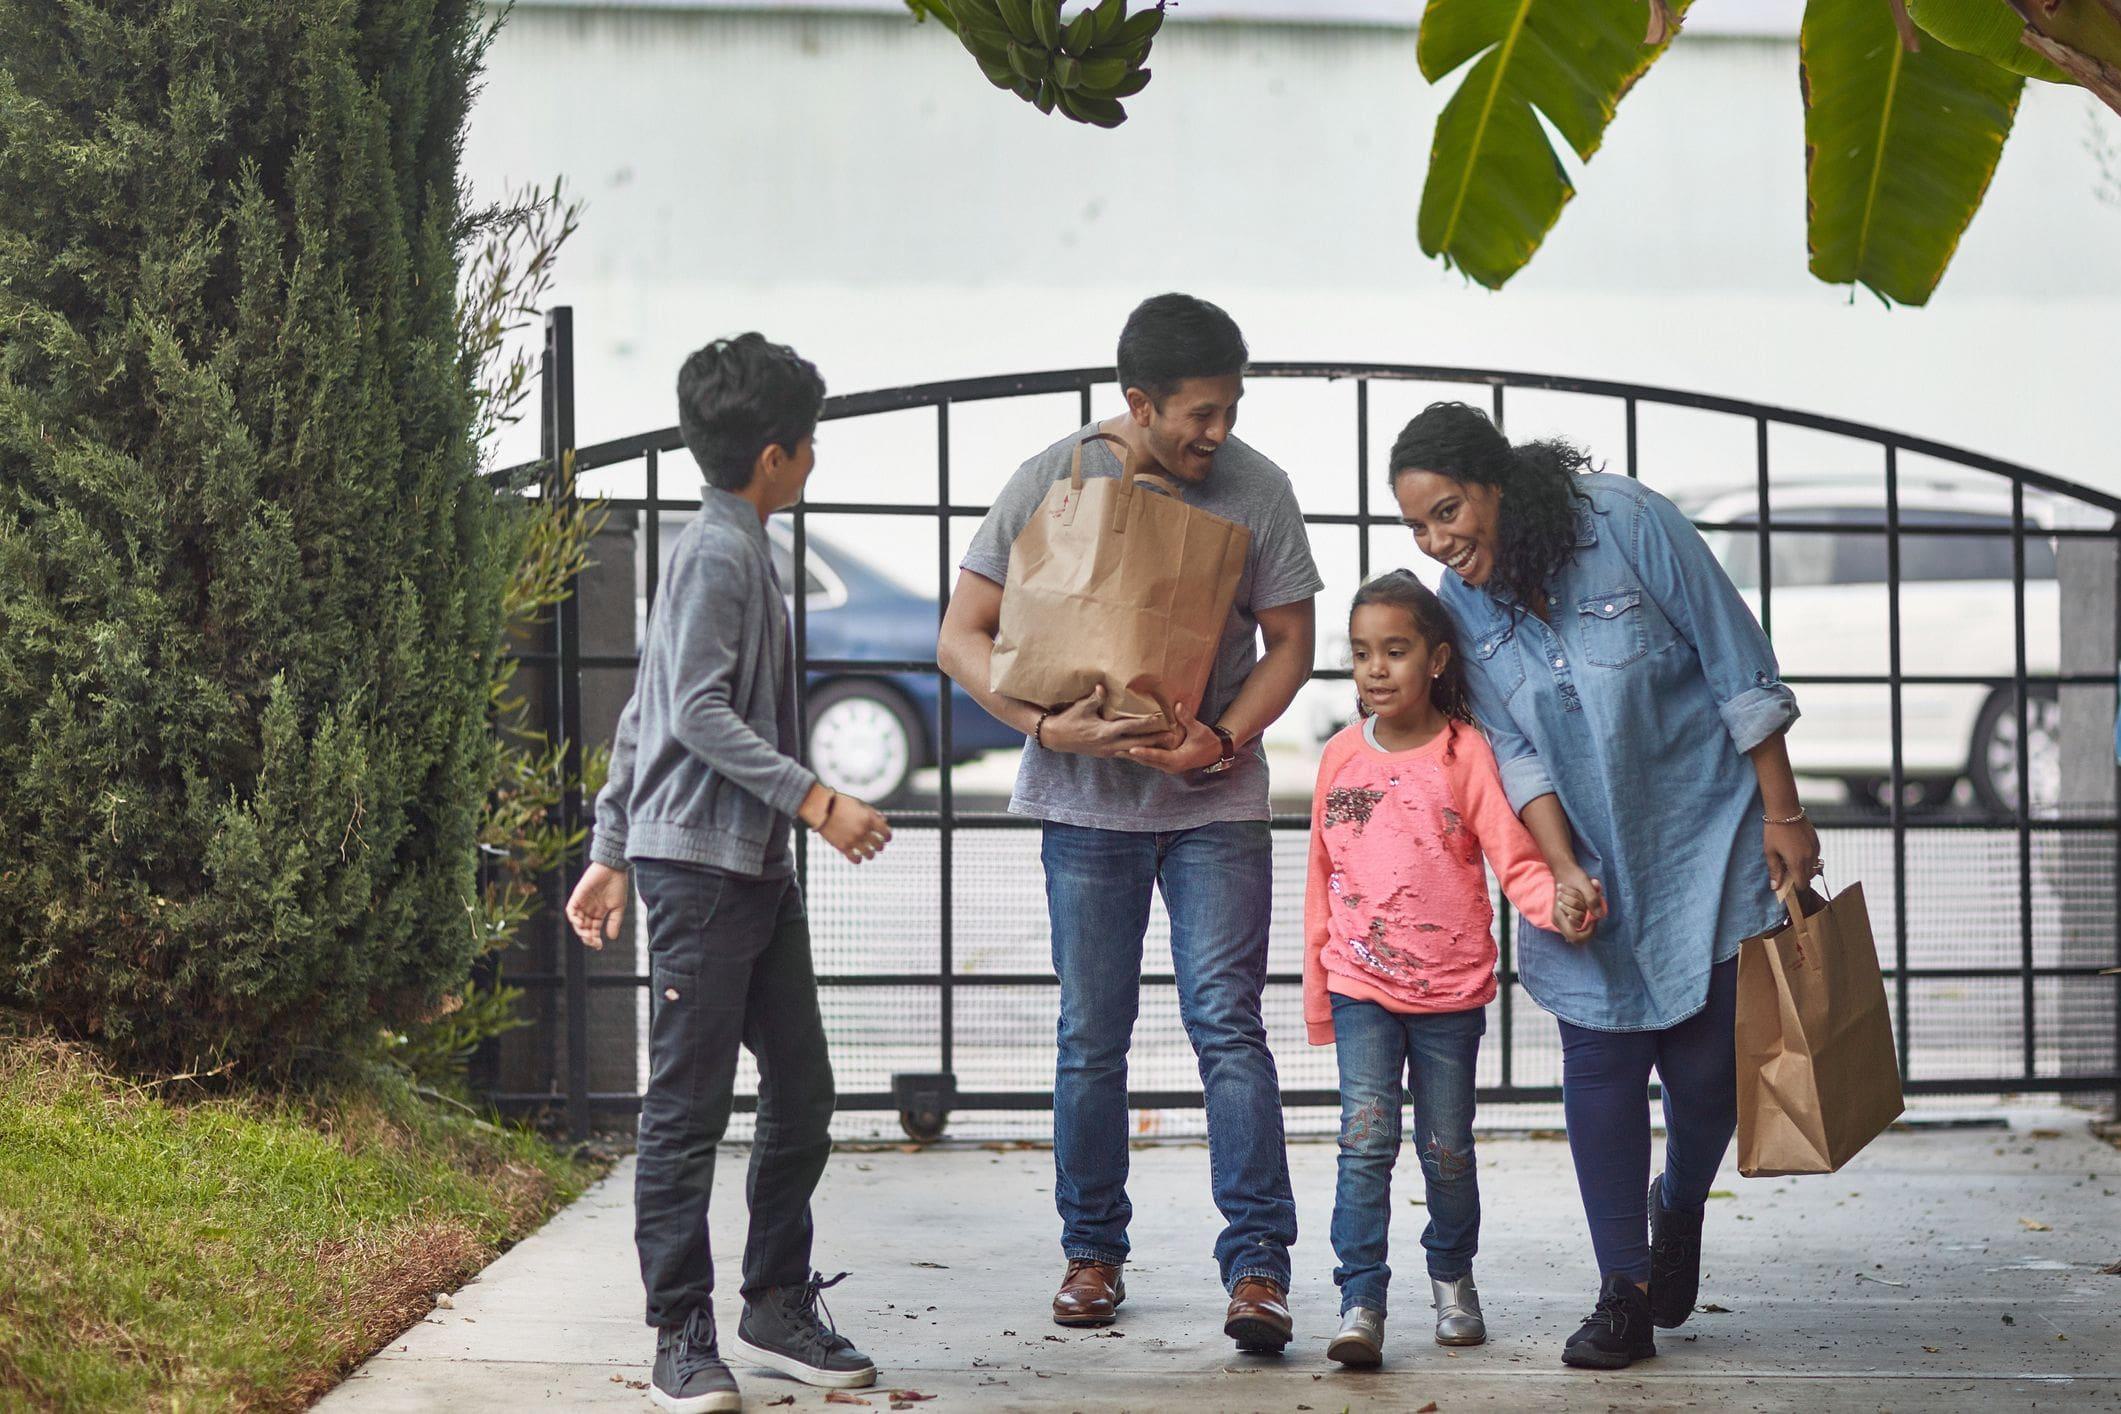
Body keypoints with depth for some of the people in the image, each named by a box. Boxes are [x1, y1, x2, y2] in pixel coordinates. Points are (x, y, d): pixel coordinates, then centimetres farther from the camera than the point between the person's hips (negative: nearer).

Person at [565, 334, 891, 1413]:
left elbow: (644, 715, 21)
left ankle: (778, 1306, 20)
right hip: (700, 864, -10)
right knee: (688, 1109, -5)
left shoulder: (738, 551, 19)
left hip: (759, 872, 10)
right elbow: (696, 711, -19)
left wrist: (612, 851, 21)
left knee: (802, 1094, 11)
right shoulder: (717, 552, -11)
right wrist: (818, 802, -21)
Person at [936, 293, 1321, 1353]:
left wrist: (1221, 739, -14)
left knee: (1227, 1023, -9)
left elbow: (1290, 640, 4)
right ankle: (1092, 1252, 21)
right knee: (1091, 1036, 7)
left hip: (1215, 800, 0)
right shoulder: (1052, 481, -7)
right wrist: (1046, 726, -20)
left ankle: (1257, 1265, -9)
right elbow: (963, 637, -4)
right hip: (1086, 799, 0)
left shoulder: (1255, 490, -4)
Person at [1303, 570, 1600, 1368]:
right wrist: (1317, 997, 13)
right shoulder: (1341, 757, 5)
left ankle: (1452, 1279, 32)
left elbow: (1514, 858, -8)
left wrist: (1557, 900, -30)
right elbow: (1322, 882, 11)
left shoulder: (1464, 753, -4)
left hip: (1450, 989, -1)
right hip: (1362, 986, 1)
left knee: (1447, 1150, 9)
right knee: (1365, 1139, -11)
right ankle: (1360, 1303, -12)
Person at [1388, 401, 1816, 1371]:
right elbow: (1515, 752, -4)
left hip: (1703, 840, -3)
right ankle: (1625, 1297, 1)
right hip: (1591, 859, 3)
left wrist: (1783, 816, -10)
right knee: (1600, 1057, -4)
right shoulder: (1464, 602, -5)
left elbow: (1740, 670, -12)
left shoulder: (1630, 524, -18)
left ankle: (1680, 1209, 29)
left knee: (1707, 1065, -2)